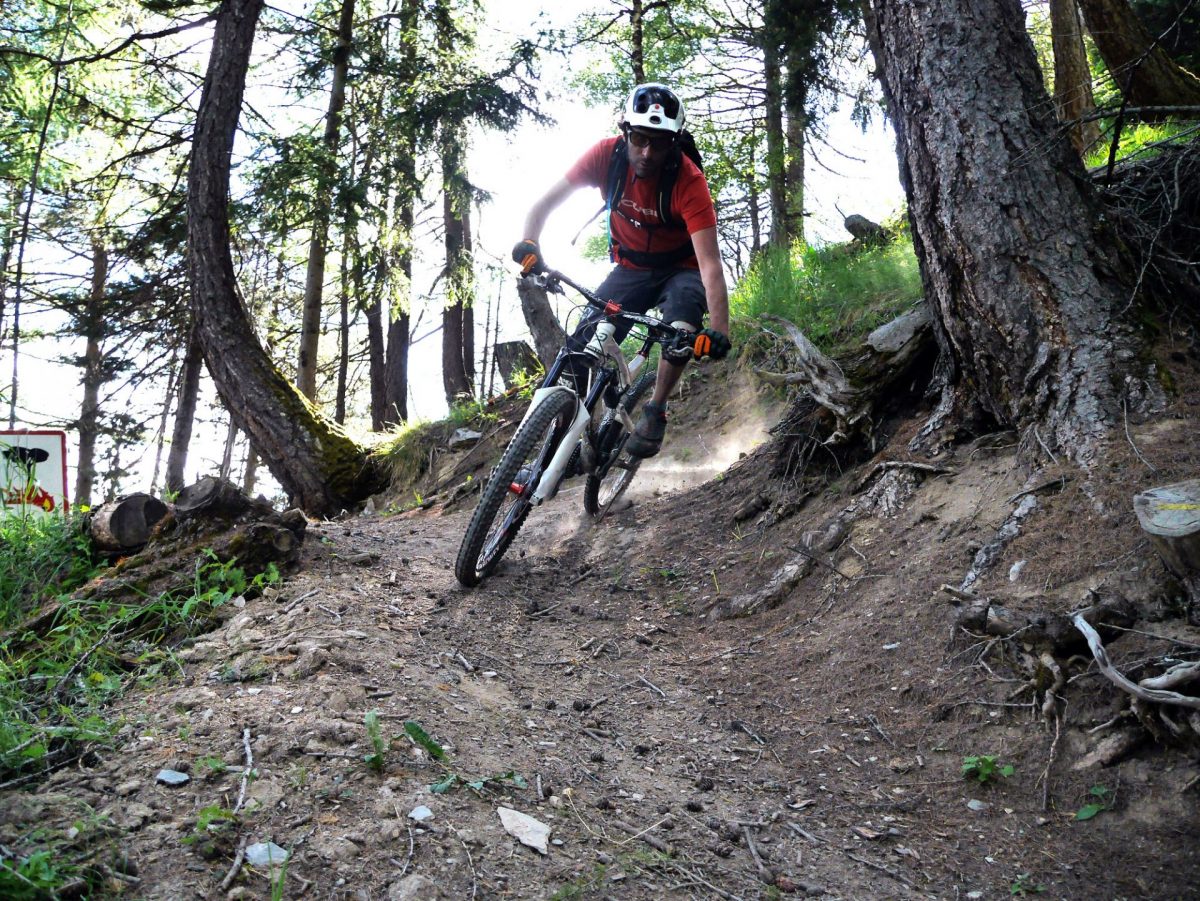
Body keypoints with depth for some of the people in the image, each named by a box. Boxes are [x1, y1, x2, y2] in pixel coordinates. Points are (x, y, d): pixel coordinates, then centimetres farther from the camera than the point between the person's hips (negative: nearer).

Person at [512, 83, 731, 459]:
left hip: (680, 269, -2)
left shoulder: (688, 180, -28)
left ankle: (655, 412, -14)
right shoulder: (608, 155, -20)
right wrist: (529, 244, -34)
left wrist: (719, 330, -47)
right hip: (629, 268, 3)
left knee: (683, 325, -34)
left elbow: (710, 262, -34)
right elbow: (546, 203, -13)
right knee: (583, 344, -16)